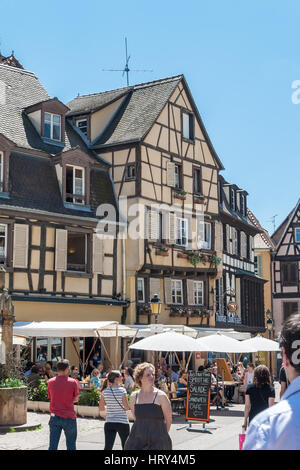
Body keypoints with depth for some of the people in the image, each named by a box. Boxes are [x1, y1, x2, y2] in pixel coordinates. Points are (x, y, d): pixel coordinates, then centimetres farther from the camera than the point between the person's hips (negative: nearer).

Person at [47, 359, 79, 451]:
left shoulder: (50, 382, 1)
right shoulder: (72, 382, -7)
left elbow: (51, 397, 10)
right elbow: (76, 399, 1)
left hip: (55, 417, 3)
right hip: (69, 417, -2)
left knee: (53, 446, 5)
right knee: (71, 446, 9)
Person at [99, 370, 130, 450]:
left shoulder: (105, 391, 0)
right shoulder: (122, 390, -10)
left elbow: (101, 408, 4)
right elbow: (127, 407, -10)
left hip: (109, 423, 3)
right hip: (122, 422, -3)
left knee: (108, 447, -3)